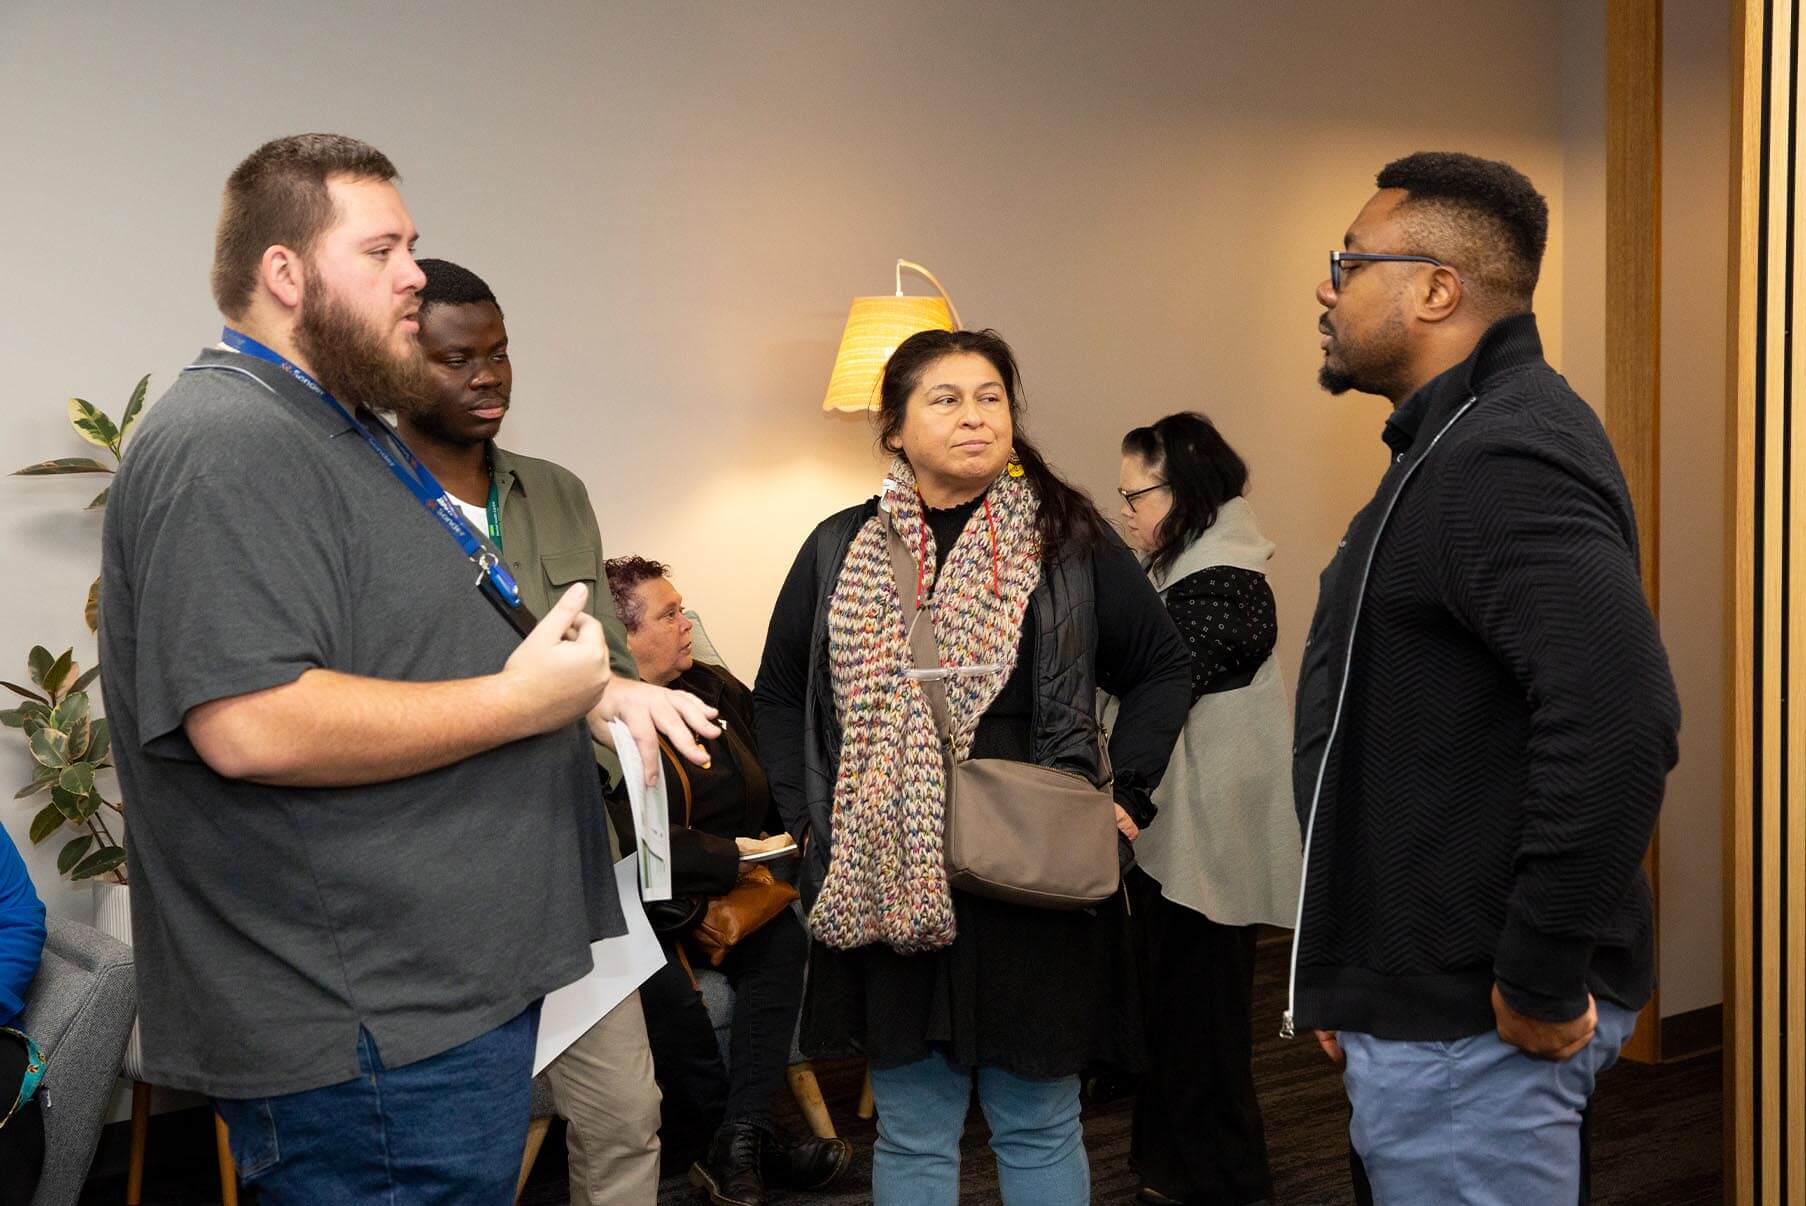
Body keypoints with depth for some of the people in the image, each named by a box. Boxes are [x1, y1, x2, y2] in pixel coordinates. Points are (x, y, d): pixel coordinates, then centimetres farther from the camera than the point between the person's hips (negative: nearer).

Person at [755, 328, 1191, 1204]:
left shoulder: (1070, 540, 0)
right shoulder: (840, 550, 5)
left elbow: (1159, 667, 8)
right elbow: (779, 692, 14)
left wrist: (1126, 794, -1)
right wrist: (805, 815, 5)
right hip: (885, 890, 2)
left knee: (1038, 1127, 12)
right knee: (911, 1133, 13)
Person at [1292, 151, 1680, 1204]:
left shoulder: (1500, 461, -20)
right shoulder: (1463, 439, 13)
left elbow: (1620, 721, -33)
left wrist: (1541, 979, -23)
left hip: (1472, 1018, -10)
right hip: (1426, 994, 10)